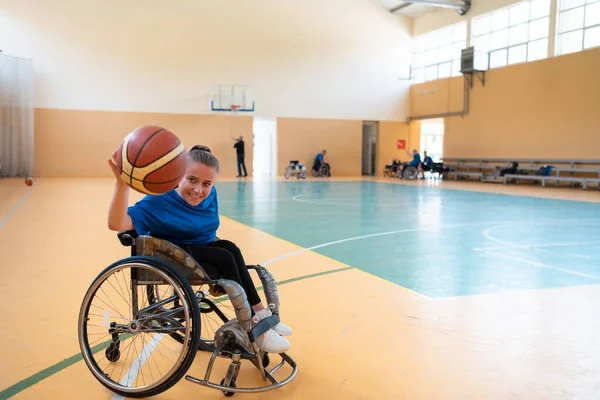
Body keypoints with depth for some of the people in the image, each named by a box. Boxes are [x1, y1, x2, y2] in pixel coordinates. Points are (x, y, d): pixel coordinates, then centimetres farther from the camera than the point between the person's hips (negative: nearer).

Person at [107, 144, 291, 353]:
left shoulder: (210, 194, -6)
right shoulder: (160, 200, -24)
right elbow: (117, 224, -38)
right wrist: (122, 183, -50)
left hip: (203, 250, 6)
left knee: (230, 249, -24)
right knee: (226, 258, -26)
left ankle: (258, 314, -17)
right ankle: (254, 326, -19)